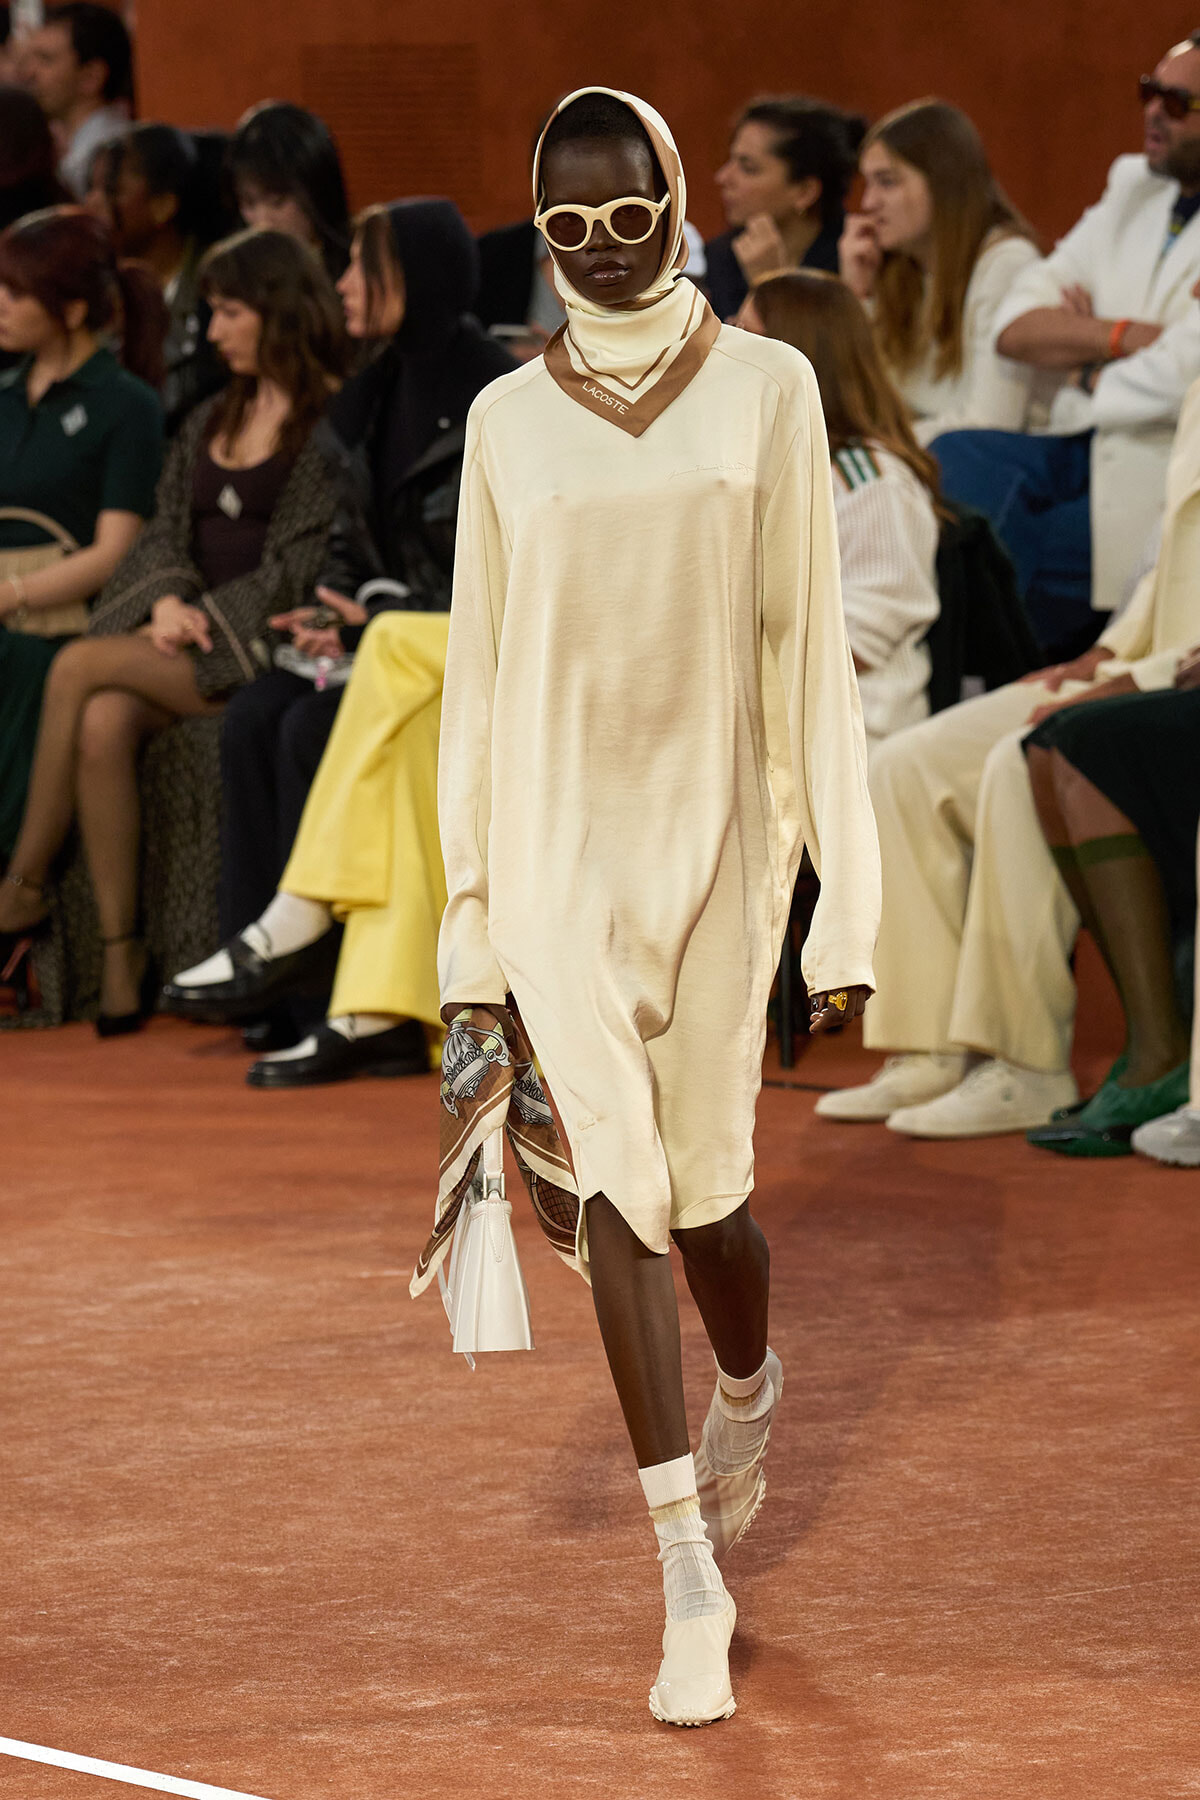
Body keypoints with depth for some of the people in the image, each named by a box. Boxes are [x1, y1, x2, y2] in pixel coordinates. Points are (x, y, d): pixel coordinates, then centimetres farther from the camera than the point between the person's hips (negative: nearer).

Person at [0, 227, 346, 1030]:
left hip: (259, 644, -6)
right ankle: (120, 956, -27)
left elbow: (304, 562, -10)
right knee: (103, 723, -27)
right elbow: (165, 532, 16)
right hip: (190, 631, 6)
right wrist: (168, 600, -5)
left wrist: (206, 619, -15)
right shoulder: (213, 422, 22)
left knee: (80, 668, -24)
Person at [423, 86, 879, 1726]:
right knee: (617, 1178, -10)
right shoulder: (508, 420, 5)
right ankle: (693, 1586, -7)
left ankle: (748, 1387, 40)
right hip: (556, 841, 1)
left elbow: (811, 649, -1)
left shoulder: (767, 390, 0)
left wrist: (848, 909, -4)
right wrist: (471, 933, 6)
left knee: (704, 1192, 3)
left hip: (715, 836, -1)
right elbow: (477, 678, 8)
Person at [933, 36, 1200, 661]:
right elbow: (1016, 327, 6)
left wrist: (1085, 377, 0)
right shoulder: (1134, 184, 13)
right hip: (1082, 452, 7)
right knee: (954, 456, -19)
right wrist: (1124, 335, -9)